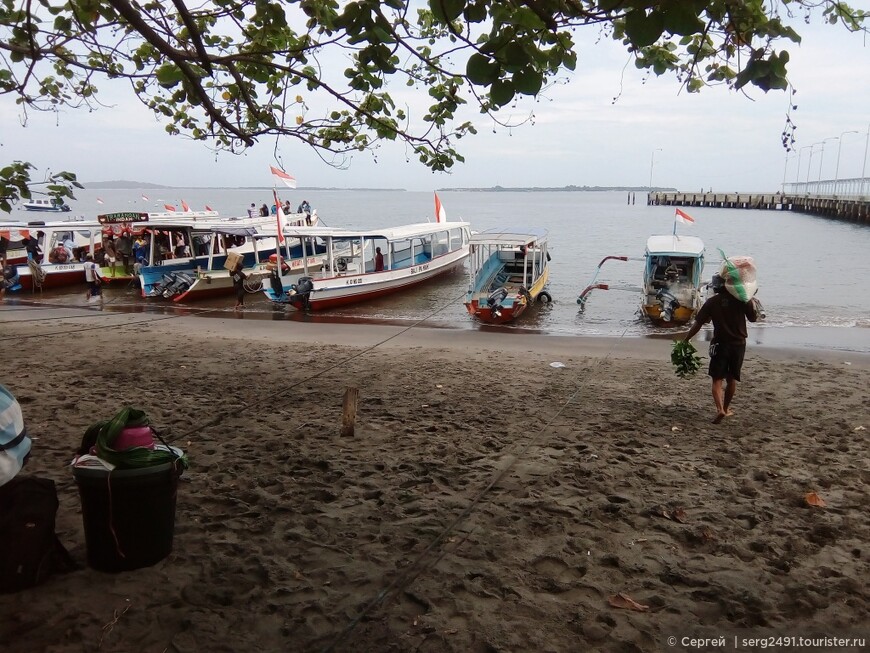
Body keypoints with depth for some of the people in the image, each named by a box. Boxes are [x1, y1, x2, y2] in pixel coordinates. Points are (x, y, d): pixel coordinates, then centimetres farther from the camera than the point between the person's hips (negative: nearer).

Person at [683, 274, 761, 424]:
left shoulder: (712, 302, -6)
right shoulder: (741, 299, -4)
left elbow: (698, 323, -6)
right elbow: (753, 317, 6)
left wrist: (686, 340, 2)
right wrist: (754, 303, 24)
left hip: (720, 344, -2)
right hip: (739, 344, 2)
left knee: (717, 379, -1)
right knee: (731, 379, 17)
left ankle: (720, 409, -21)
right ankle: (726, 408, 29)